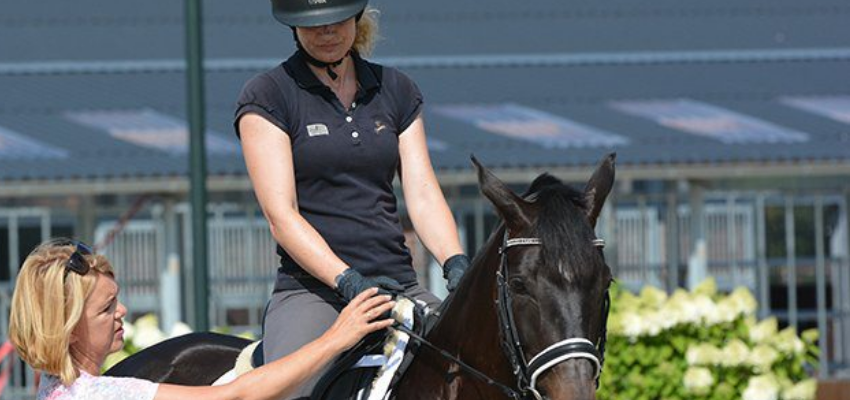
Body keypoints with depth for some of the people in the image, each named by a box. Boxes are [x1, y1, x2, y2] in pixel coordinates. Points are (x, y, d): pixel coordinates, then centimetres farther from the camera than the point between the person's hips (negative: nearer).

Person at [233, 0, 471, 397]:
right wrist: (348, 281, -21)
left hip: (398, 286, 5)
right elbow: (280, 214, -7)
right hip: (309, 290, -5)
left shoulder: (396, 91, 16)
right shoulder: (266, 97, 1)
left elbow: (423, 195, 8)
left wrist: (455, 264, -12)